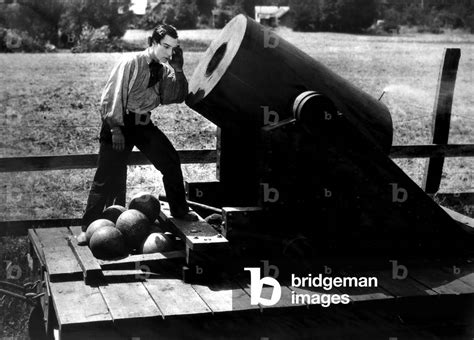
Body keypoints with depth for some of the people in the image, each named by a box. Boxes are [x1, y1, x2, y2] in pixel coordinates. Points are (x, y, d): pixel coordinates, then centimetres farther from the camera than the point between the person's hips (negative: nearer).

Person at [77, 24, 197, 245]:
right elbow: (113, 96, -16)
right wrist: (115, 128, -19)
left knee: (171, 161, 5)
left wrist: (178, 70, -14)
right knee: (108, 177, -7)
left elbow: (178, 97, -3)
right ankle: (88, 228, 3)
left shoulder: (164, 69, 4)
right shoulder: (131, 63, -15)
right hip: (120, 122, -6)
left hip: (144, 123, 6)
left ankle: (180, 211, 22)